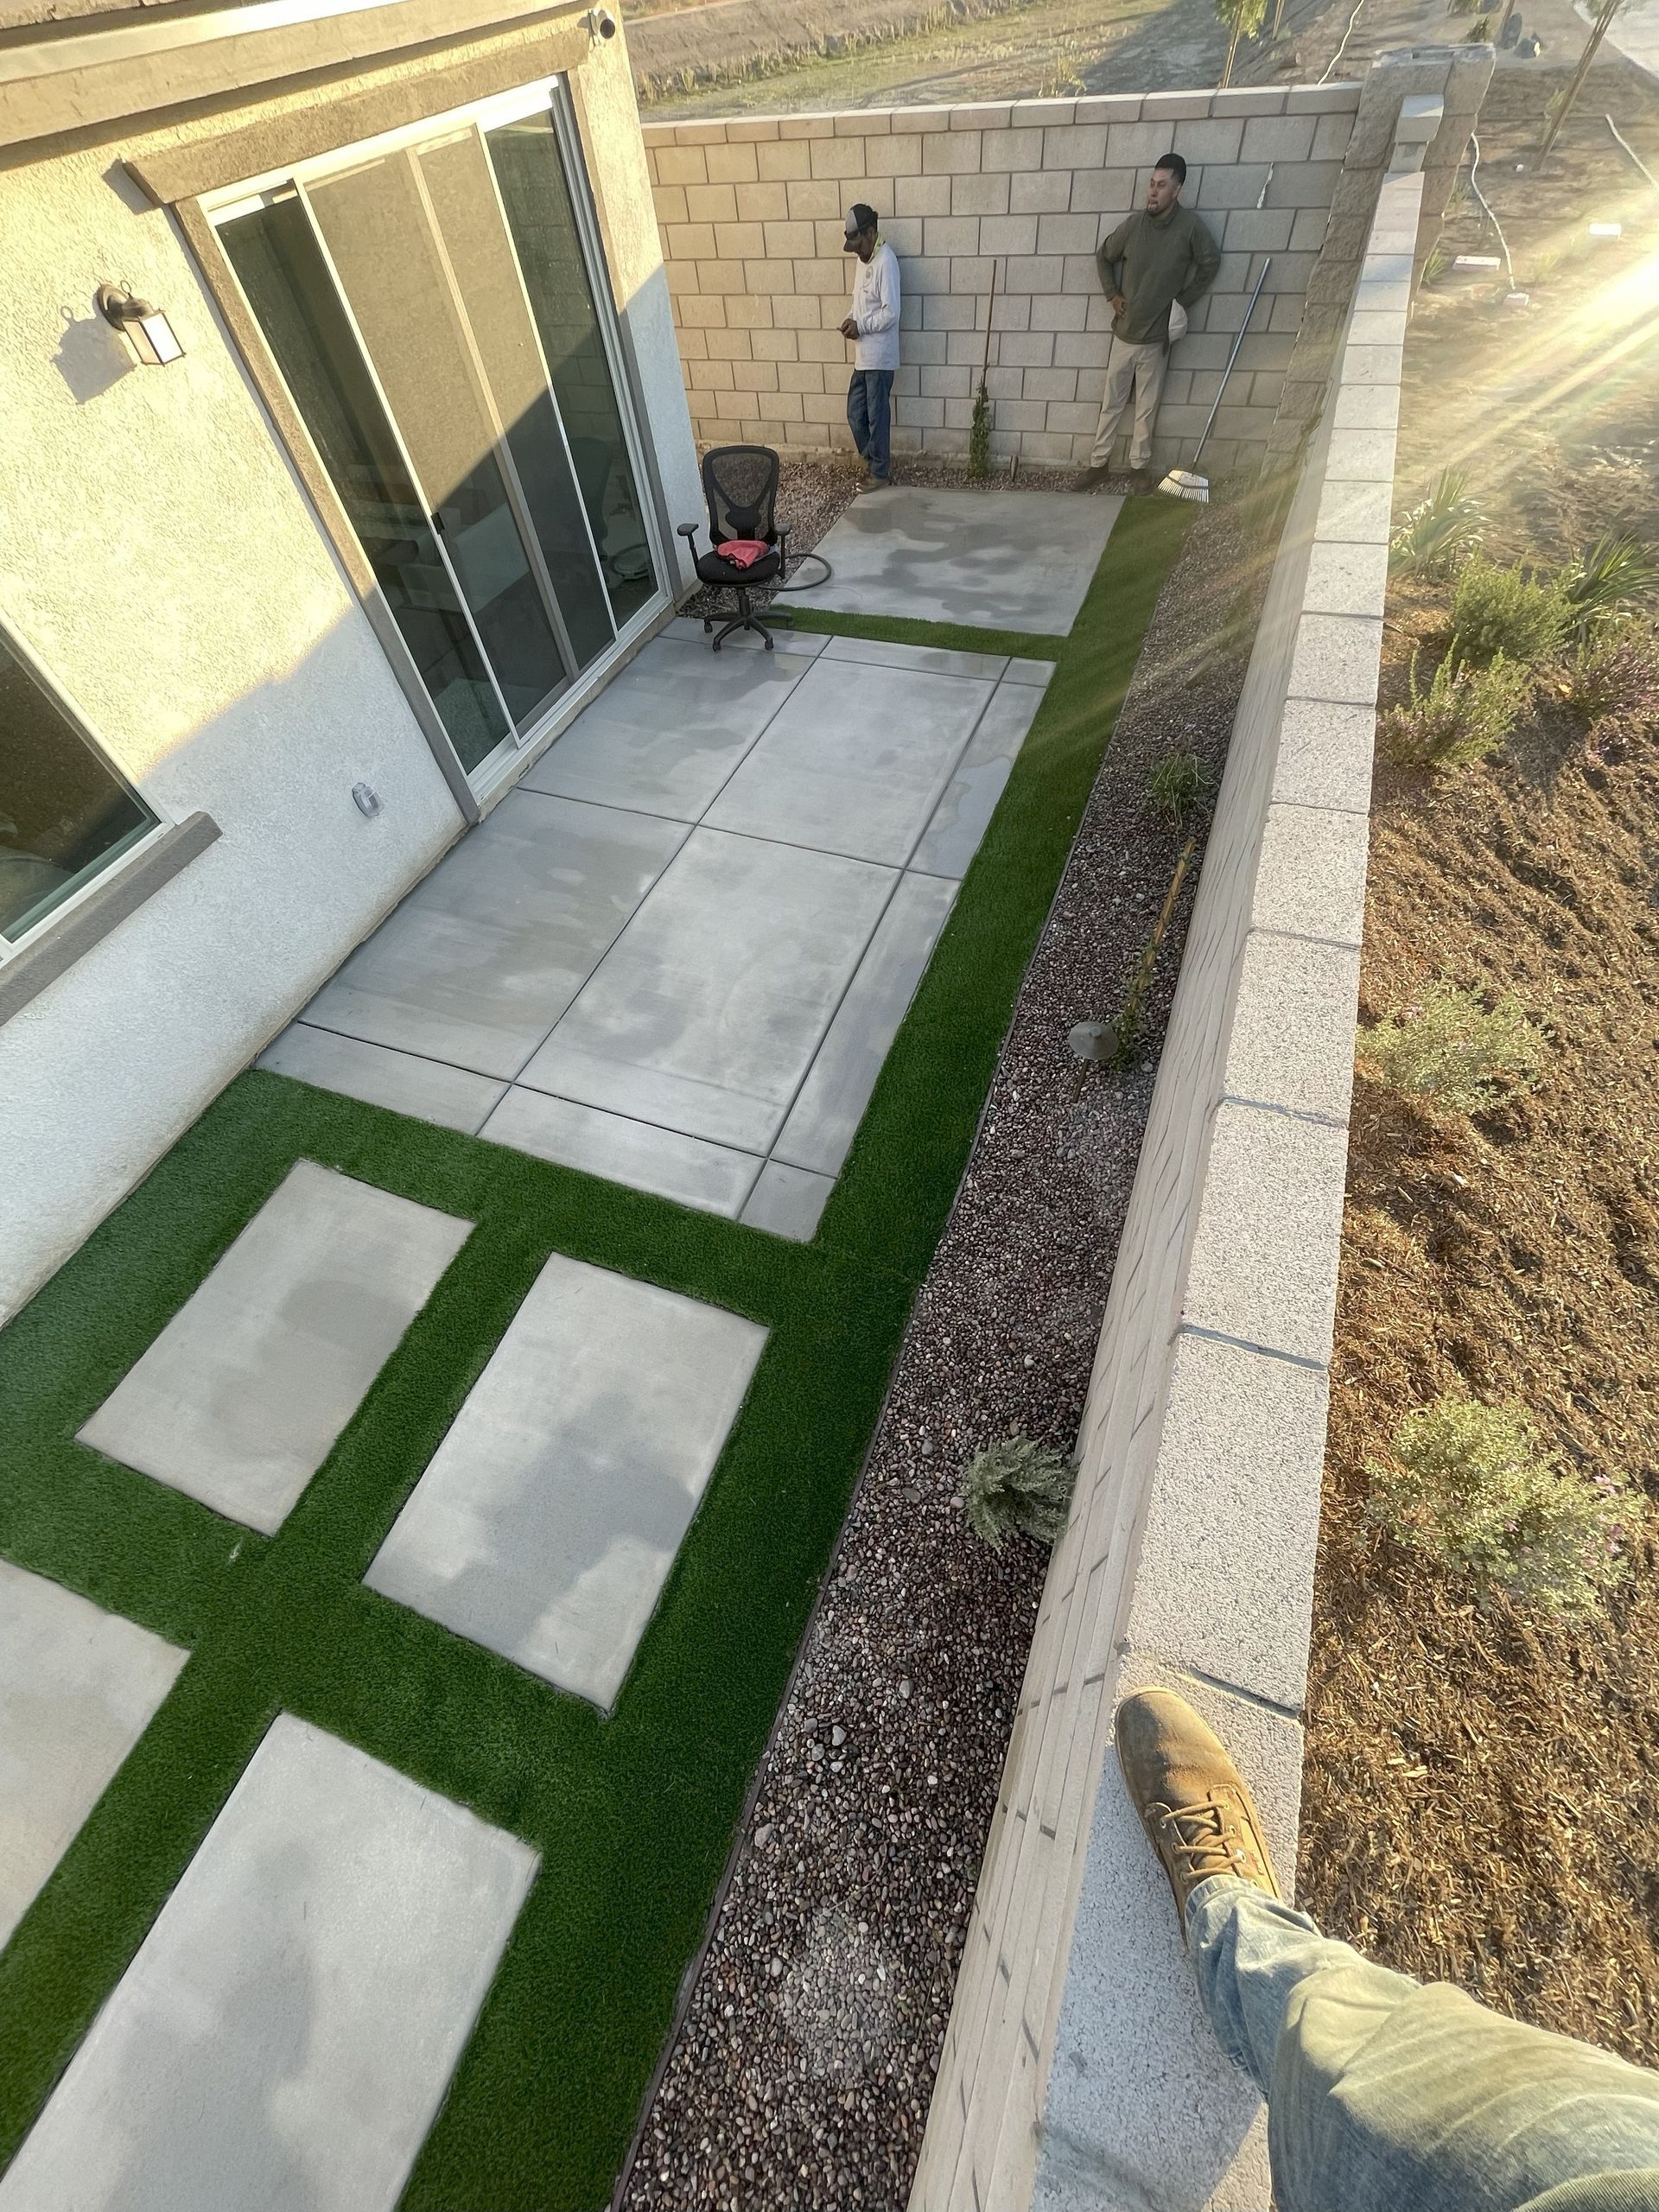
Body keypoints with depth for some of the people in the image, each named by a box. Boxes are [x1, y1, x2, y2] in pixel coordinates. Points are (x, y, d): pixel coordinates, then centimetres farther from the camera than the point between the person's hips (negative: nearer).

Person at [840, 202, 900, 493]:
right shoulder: (864, 259, 12)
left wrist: (860, 326, -16)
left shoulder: (885, 261, -15)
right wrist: (851, 320, 4)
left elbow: (891, 312, -21)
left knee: (877, 415, -1)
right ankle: (876, 460, 26)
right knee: (855, 413, 11)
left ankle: (880, 471, 11)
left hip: (879, 356, -9)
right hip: (863, 355, 9)